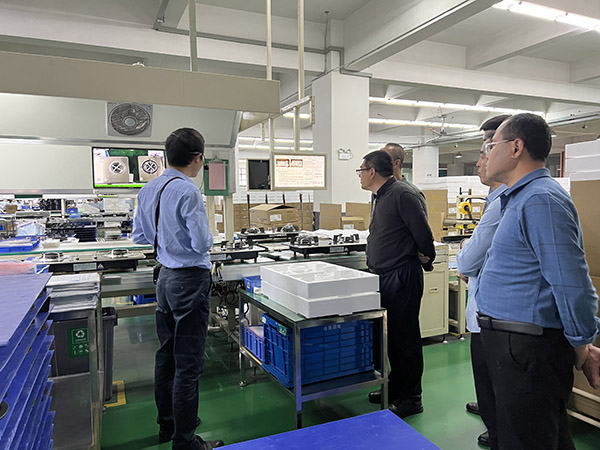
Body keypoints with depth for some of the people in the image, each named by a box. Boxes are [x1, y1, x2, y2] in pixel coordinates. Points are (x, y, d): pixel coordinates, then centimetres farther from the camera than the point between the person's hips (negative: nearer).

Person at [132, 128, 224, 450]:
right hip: (190, 279, -9)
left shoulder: (148, 190, 5)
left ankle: (167, 423, 36)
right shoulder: (188, 191, -20)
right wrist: (196, 234, 0)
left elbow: (139, 236, 13)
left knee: (166, 354, 20)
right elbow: (202, 243, -21)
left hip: (166, 276, 9)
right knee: (188, 364, 1)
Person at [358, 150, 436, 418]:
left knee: (404, 337, 1)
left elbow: (422, 233, -16)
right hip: (383, 276, 10)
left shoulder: (402, 194, -16)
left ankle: (410, 398, 15)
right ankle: (396, 387, 33)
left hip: (402, 277, -10)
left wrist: (427, 260, -2)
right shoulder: (379, 197, 15)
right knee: (390, 335, 18)